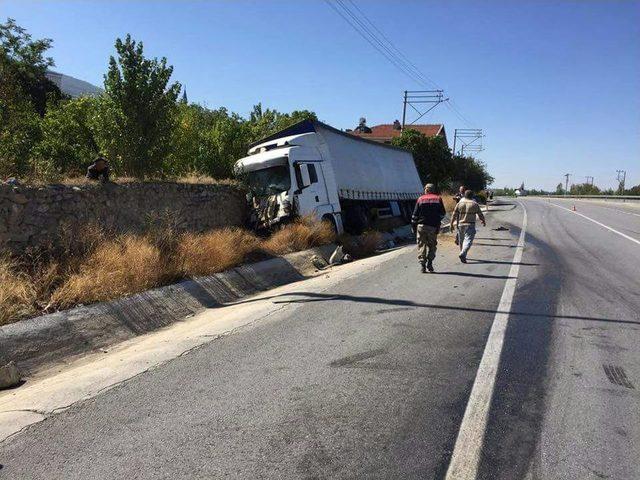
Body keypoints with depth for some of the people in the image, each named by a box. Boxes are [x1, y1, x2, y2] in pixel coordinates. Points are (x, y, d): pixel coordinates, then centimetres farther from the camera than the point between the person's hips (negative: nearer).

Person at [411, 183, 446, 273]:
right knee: (432, 245, 13)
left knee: (421, 245, 4)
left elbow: (415, 215, 1)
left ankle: (422, 265, -3)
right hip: (433, 226, 1)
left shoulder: (420, 199, 4)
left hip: (421, 226, 0)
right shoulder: (438, 199, 6)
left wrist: (413, 226, 7)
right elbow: (443, 213, 5)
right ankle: (429, 263, 0)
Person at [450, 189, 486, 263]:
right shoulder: (475, 204, -1)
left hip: (460, 224, 3)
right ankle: (463, 254, -27)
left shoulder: (459, 203, 2)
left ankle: (463, 254, 30)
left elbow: (454, 215, -1)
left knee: (461, 240, 17)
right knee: (468, 240, -8)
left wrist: (451, 224, 4)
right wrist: (483, 221, 24)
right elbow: (480, 214, 7)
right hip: (470, 225, -3)